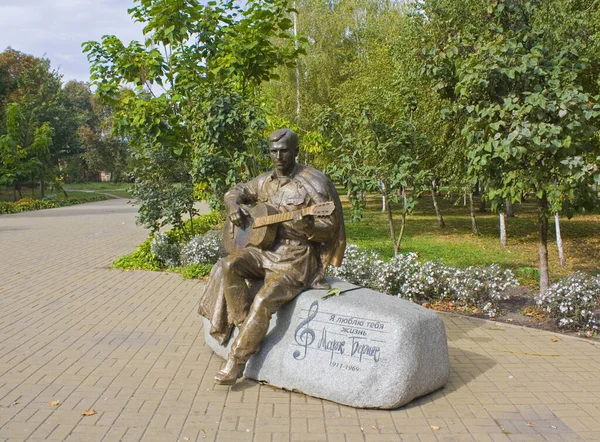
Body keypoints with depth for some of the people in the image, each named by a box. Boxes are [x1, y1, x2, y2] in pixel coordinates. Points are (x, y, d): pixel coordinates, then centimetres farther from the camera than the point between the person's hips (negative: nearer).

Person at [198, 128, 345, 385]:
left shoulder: (312, 183, -9)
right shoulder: (266, 181, 10)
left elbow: (330, 228, -11)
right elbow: (234, 192, 25)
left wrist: (307, 225, -33)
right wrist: (234, 206, 1)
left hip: (298, 258, -6)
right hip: (267, 250, 7)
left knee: (264, 301, -26)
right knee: (229, 266, -20)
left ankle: (236, 363, -12)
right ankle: (247, 329, -9)